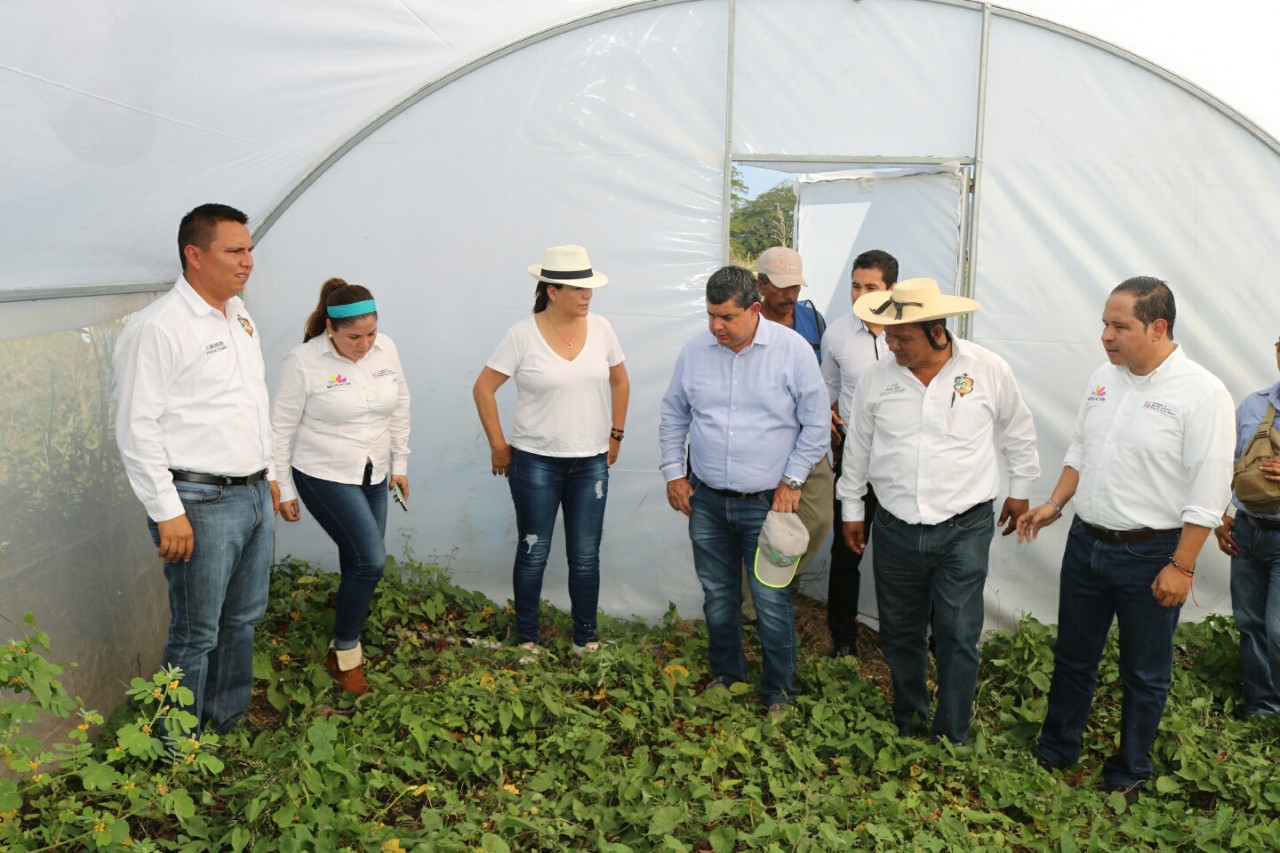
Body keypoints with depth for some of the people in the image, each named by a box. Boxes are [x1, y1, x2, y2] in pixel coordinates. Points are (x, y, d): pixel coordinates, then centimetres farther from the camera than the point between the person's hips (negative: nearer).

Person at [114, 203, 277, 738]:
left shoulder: (240, 315, 12)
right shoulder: (158, 327, -15)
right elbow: (138, 427, -16)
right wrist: (167, 513, -18)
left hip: (254, 493, 8)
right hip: (201, 504, -8)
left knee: (243, 619, 18)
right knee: (197, 634, 2)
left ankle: (231, 726, 34)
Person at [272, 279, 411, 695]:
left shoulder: (386, 349, -2)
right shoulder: (303, 361, -16)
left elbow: (399, 408, 9)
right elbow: (281, 428, -10)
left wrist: (400, 464, 11)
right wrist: (283, 490, -6)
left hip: (373, 476, 5)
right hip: (324, 477, -5)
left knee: (359, 564, 9)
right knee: (371, 560, -13)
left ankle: (346, 645, 28)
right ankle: (345, 654, 5)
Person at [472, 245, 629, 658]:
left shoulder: (600, 328, -1)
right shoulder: (523, 335, -12)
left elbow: (620, 382, 13)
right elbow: (483, 388, -6)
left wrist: (616, 434, 11)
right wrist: (498, 446, -5)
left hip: (591, 462, 3)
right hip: (536, 462, -3)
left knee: (585, 555, 9)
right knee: (533, 553, 9)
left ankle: (586, 638, 24)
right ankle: (526, 637, 25)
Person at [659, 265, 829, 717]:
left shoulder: (793, 350, -9)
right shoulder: (694, 351, 0)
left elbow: (816, 423, -3)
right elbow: (673, 415, 13)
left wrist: (792, 481, -6)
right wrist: (674, 472, 8)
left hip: (767, 502, -3)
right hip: (706, 501, 4)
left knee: (771, 603, 0)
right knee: (717, 598, 15)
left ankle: (778, 691, 18)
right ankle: (726, 676, 33)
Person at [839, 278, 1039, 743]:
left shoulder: (989, 370, -9)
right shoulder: (876, 379, -4)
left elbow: (1018, 433, 9)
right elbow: (857, 448, 10)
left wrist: (1019, 490, 17)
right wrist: (851, 509, 15)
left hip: (965, 529, -2)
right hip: (896, 528, 3)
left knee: (958, 636, -1)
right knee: (900, 634, 14)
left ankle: (952, 739, 15)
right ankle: (907, 721, 35)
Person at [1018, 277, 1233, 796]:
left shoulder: (1201, 394, -16)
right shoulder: (1104, 379, 4)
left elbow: (1207, 494, -16)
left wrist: (1182, 567, -17)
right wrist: (1054, 505, 5)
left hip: (1150, 556, -6)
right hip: (1086, 541, 6)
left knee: (1144, 675, 12)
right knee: (1072, 657, 18)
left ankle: (1128, 776, 30)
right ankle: (1054, 753, 36)